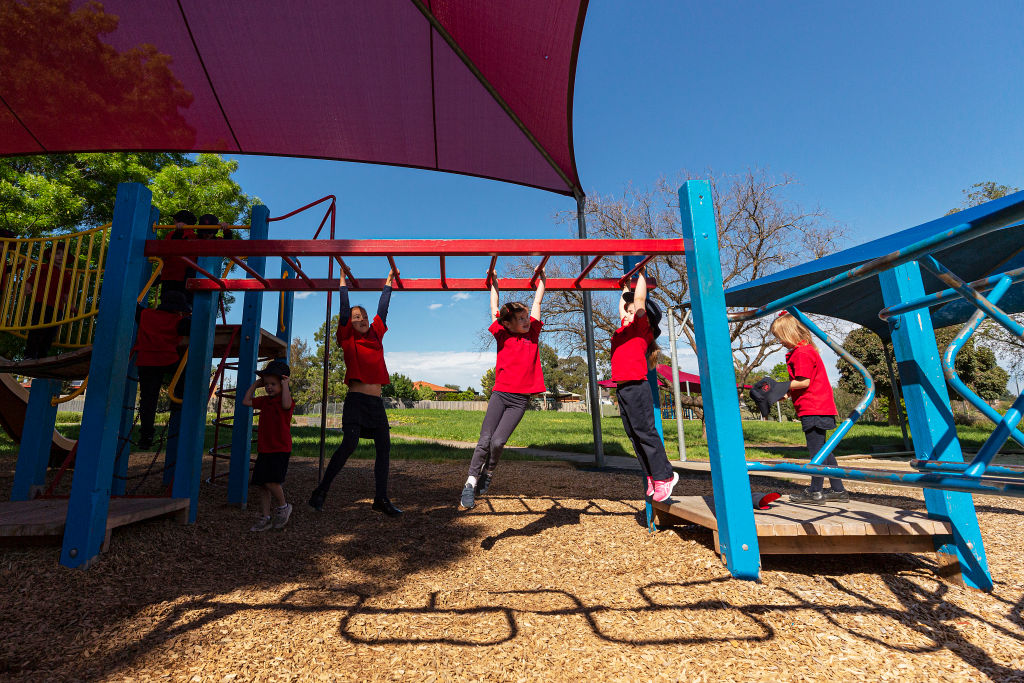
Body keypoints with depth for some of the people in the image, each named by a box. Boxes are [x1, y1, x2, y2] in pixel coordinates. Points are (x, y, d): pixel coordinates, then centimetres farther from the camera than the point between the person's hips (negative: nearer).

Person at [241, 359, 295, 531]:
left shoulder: (286, 400, -9)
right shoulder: (265, 401, 14)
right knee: (260, 484, 9)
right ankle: (266, 517, 21)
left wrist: (285, 385, -24)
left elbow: (286, 405, -32)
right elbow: (246, 402, 22)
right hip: (264, 449, 8)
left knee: (271, 481, -18)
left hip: (280, 449, -8)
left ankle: (283, 506, 7)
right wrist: (254, 385, 16)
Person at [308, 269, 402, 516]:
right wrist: (343, 280, 9)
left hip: (376, 402, 5)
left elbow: (382, 309, 21)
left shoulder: (376, 336, 14)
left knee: (384, 448, 3)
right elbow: (344, 309, 2)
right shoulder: (348, 340, 4)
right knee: (349, 443, -18)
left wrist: (388, 282, 28)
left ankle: (381, 498, 11)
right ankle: (321, 491, -3)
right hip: (356, 400, -5)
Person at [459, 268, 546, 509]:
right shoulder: (502, 335, 5)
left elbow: (536, 303, 19)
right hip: (499, 394, 0)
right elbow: (494, 309, 14)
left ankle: (488, 474, 15)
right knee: (484, 440, -8)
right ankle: (471, 482, 4)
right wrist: (494, 284, 25)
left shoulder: (532, 333, 10)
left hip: (520, 399, 1)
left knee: (498, 442, -11)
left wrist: (542, 280, 29)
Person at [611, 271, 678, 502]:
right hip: (622, 388, 8)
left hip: (636, 386, -8)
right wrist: (625, 286, 40)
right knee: (633, 434, 9)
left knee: (644, 431, -5)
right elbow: (624, 303, 34)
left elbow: (639, 298, -6)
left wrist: (641, 274, 4)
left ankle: (664, 476, 4)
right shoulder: (624, 328, 19)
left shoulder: (641, 326, -1)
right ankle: (651, 476, 17)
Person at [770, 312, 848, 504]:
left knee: (816, 450, -2)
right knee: (822, 450, 16)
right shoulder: (808, 349, 17)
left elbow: (804, 382, -21)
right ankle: (838, 490, 23)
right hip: (820, 407, 11)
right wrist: (787, 391, 11)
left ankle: (815, 492, 6)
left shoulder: (801, 353, -15)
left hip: (813, 409, -11)